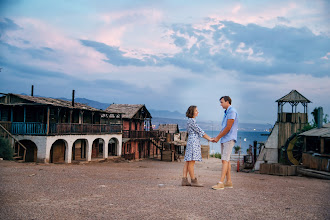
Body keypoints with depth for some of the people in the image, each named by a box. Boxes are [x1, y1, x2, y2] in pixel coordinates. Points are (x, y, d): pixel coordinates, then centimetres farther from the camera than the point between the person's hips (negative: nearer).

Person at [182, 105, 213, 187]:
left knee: (187, 162, 6)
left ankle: (184, 180, 5)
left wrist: (209, 138, 15)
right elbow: (199, 131, -11)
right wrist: (209, 139, -6)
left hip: (191, 142, 10)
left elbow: (198, 132, 20)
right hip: (193, 141, -10)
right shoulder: (191, 120, -10)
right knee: (191, 162, -7)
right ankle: (193, 181, -4)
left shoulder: (191, 121, 20)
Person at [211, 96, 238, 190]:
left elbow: (228, 128, -16)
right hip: (224, 140, 10)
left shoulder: (232, 111, -11)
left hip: (229, 139, -10)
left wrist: (218, 137, -10)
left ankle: (221, 183, -18)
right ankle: (229, 181, 13)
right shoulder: (226, 112, 20)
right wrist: (217, 137, 11)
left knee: (225, 160, -14)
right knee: (226, 160, 9)